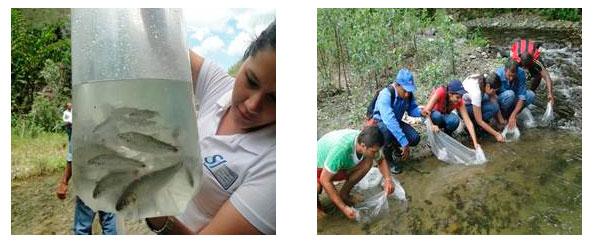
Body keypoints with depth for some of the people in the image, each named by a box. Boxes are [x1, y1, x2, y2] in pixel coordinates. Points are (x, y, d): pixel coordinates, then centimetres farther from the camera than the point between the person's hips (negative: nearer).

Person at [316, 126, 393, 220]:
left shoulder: (367, 141, -20)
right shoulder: (341, 149, -40)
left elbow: (381, 161, 1)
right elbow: (325, 180, -34)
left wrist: (388, 179, -19)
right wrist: (344, 207, -33)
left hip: (341, 166, 6)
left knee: (368, 162, -16)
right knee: (317, 187, -38)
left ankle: (344, 193, 2)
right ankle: (316, 202, -2)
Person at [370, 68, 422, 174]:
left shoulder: (408, 94, -14)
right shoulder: (385, 95, -35)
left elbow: (412, 109, 1)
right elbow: (389, 121, -45)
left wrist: (421, 112, -25)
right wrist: (404, 143, -48)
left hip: (396, 122, 6)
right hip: (380, 123, -6)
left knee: (415, 138, -13)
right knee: (388, 132, -39)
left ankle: (395, 146, 21)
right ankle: (388, 159, -9)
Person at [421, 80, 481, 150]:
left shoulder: (459, 102, -23)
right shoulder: (440, 92, -34)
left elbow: (468, 122, -25)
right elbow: (426, 111, -39)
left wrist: (475, 143, -34)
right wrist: (432, 125, -58)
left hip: (444, 117, 2)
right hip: (432, 117, -2)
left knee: (455, 120, -32)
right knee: (437, 116, -38)